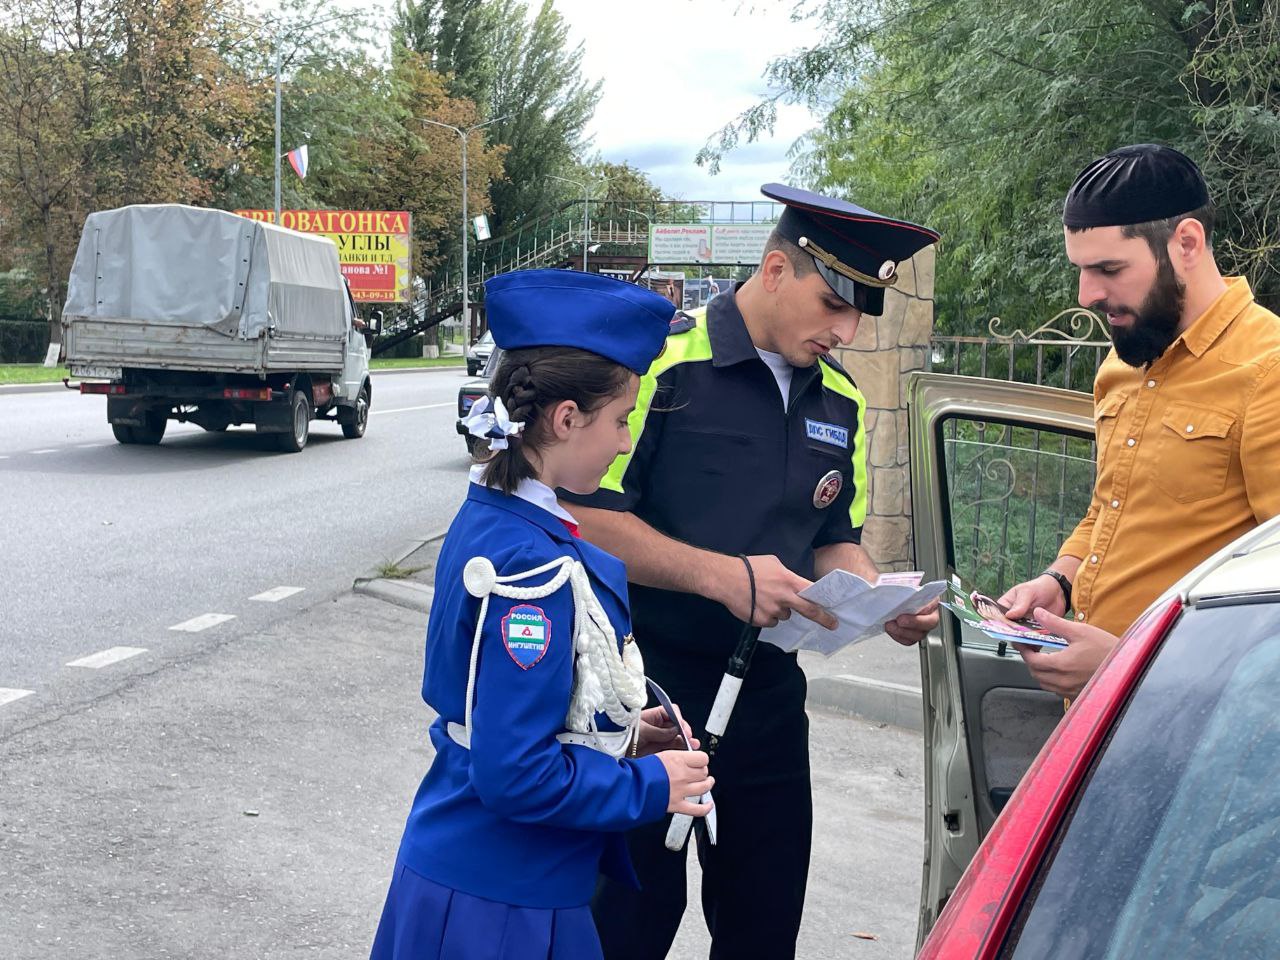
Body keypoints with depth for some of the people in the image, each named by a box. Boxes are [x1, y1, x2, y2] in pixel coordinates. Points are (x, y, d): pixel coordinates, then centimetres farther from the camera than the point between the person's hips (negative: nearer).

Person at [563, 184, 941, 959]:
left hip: (766, 692, 6)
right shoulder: (663, 361, -15)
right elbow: (587, 515, -17)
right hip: (647, 683, -6)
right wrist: (723, 575, -24)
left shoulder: (841, 400, 7)